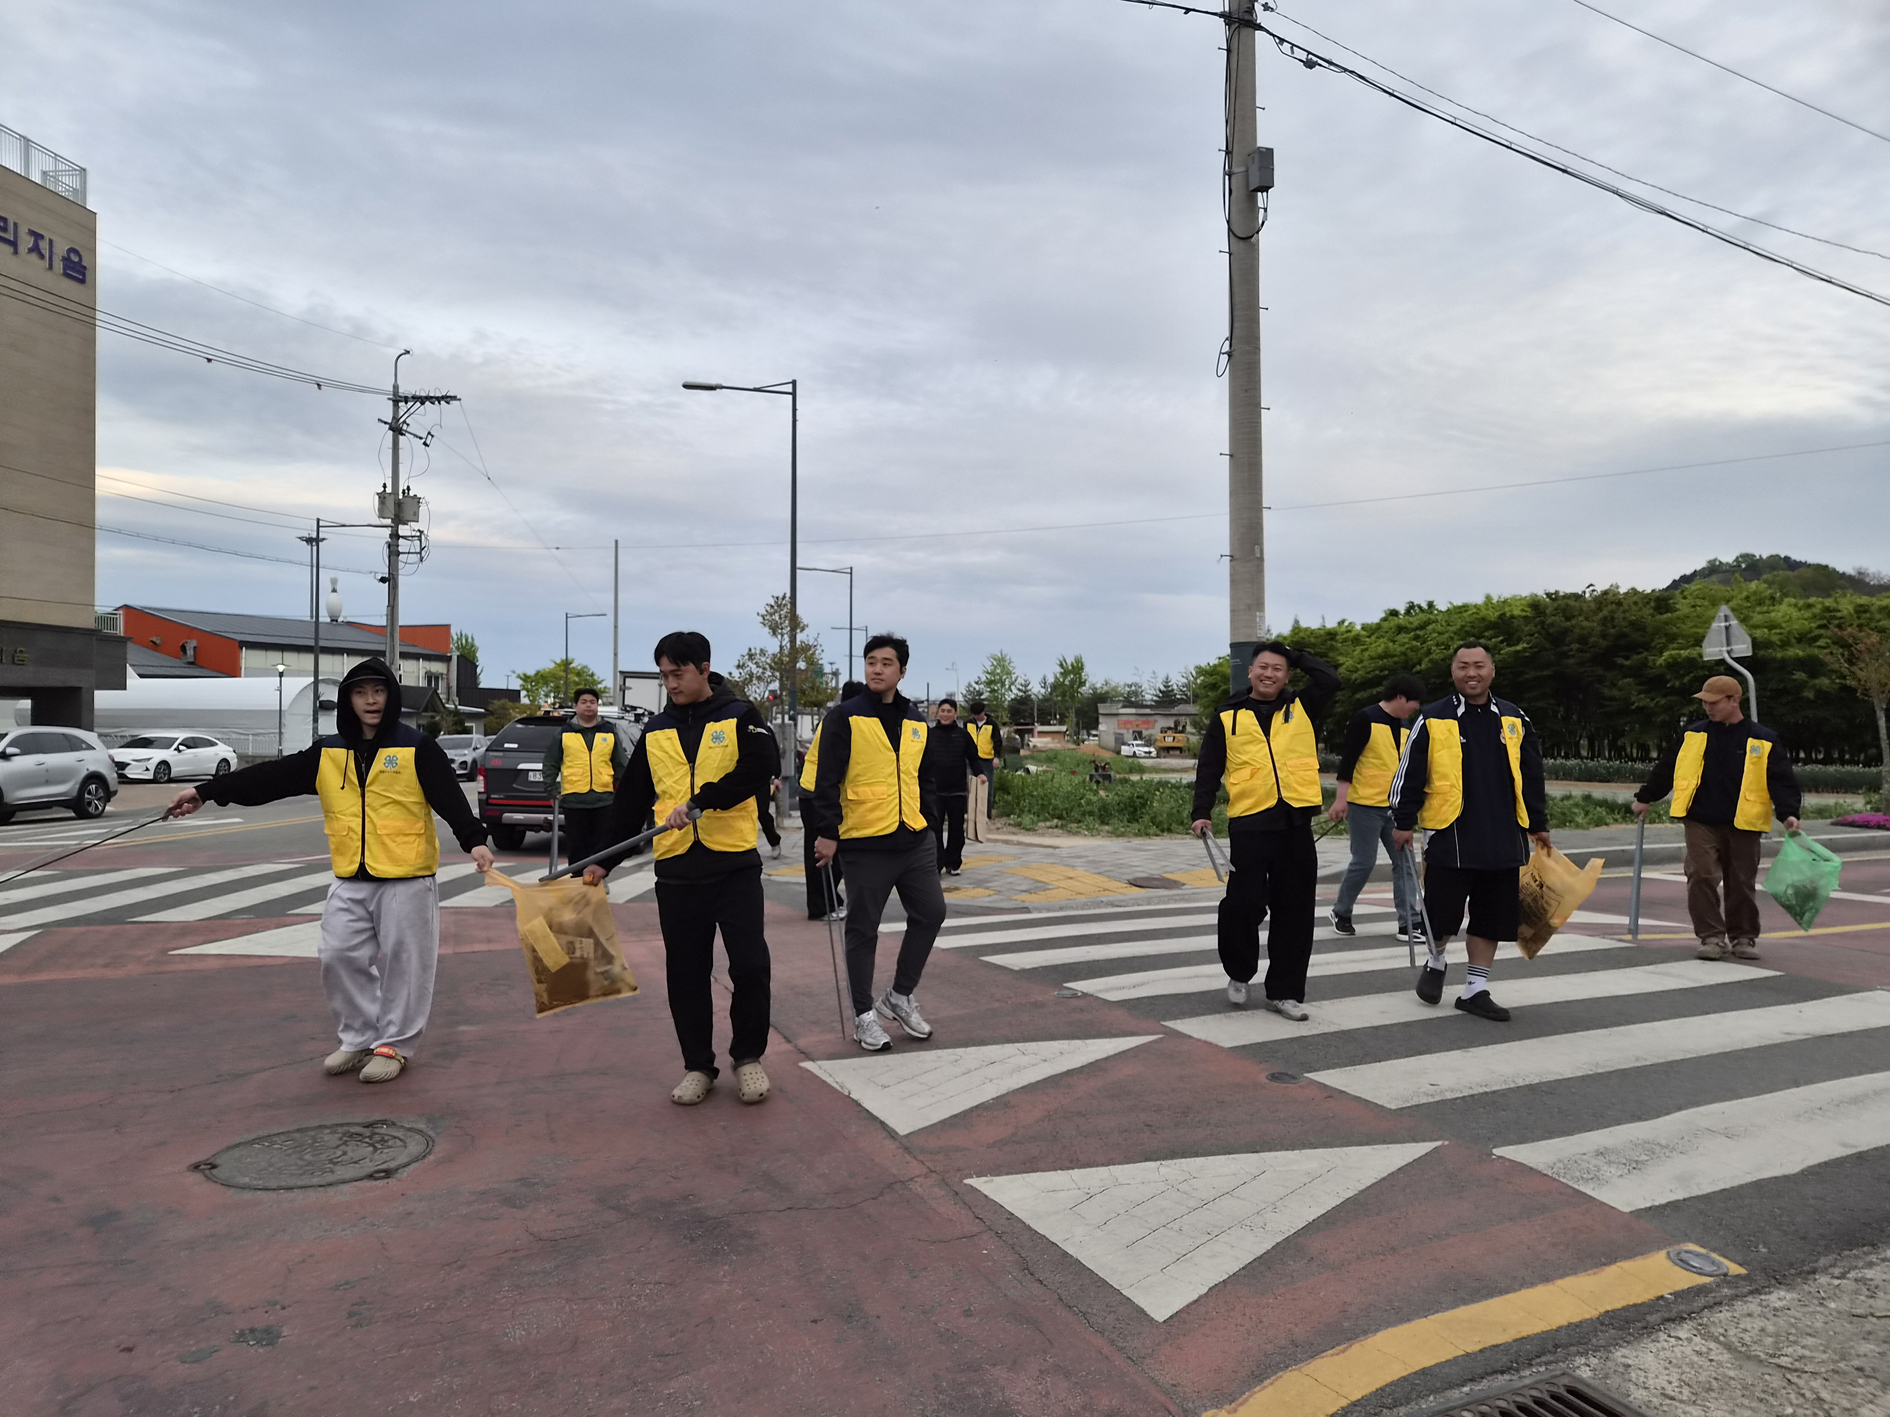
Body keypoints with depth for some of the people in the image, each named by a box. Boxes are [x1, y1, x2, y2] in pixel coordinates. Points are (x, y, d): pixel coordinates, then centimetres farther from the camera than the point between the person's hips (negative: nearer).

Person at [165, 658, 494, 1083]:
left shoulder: (418, 748, -8)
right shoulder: (327, 753, 7)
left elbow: (450, 798, -18)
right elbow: (270, 777, 5)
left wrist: (474, 840, -33)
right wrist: (206, 791, 0)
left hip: (407, 879, -5)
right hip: (350, 881, 5)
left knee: (403, 961, 1)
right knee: (339, 957, 5)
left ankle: (395, 1044, 16)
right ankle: (360, 1039, 21)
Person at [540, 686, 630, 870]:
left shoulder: (610, 733, 9)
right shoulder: (564, 734, 6)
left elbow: (621, 765, 12)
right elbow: (550, 763, 9)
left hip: (603, 799, 1)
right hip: (573, 800, -1)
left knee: (602, 846, 4)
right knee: (576, 847, 5)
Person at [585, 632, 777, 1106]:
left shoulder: (739, 716, 0)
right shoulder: (656, 732, 11)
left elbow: (761, 766, -18)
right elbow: (631, 801, 15)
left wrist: (699, 801, -24)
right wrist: (605, 860, 13)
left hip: (735, 864, -3)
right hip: (676, 871, 4)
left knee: (750, 964, -5)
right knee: (685, 973, 8)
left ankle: (748, 1057, 16)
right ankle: (698, 1066, 23)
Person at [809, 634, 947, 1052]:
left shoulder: (917, 721, 11)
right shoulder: (844, 717, -6)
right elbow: (827, 780, -10)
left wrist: (928, 819, 10)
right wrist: (827, 832, -15)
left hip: (915, 841, 6)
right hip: (864, 844, -5)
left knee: (930, 913, 8)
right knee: (863, 930, 4)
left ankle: (900, 996, 26)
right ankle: (865, 1014, 18)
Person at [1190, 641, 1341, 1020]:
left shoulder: (1302, 709, 12)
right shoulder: (1227, 717, 8)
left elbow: (1330, 679, -4)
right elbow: (1209, 769, 7)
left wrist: (1296, 656, 7)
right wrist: (1203, 812, -3)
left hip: (1296, 823, 2)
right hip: (1249, 824, -2)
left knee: (1294, 911, 5)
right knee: (1244, 904, -4)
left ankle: (1285, 991, 17)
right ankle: (1239, 974, 23)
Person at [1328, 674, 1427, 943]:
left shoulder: (1405, 728, 12)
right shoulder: (1365, 719, -11)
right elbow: (1347, 759, -14)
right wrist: (1341, 798, -18)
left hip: (1395, 808, 7)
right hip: (1364, 805, -7)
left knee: (1404, 863, 2)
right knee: (1364, 863, -3)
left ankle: (1409, 924, 6)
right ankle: (1340, 912, 17)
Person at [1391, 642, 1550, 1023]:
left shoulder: (1515, 721, 9)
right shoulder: (1433, 720, -2)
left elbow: (1532, 777, 15)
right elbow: (1409, 775, -1)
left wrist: (1538, 825, 16)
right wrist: (1403, 823, -2)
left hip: (1502, 841, 3)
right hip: (1448, 838, -3)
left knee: (1492, 918, 7)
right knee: (1441, 914, 4)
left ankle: (1475, 990, 18)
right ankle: (1435, 963, 33)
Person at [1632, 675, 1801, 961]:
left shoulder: (1764, 741, 1)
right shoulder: (1693, 735, 7)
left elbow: (1781, 780, -1)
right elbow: (1666, 770, 15)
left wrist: (1788, 813, -15)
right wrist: (1644, 798, 18)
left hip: (1743, 825, -1)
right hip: (1700, 822, 1)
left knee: (1742, 883, 8)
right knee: (1701, 877, -7)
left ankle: (1744, 937, 23)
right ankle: (1711, 937, 2)